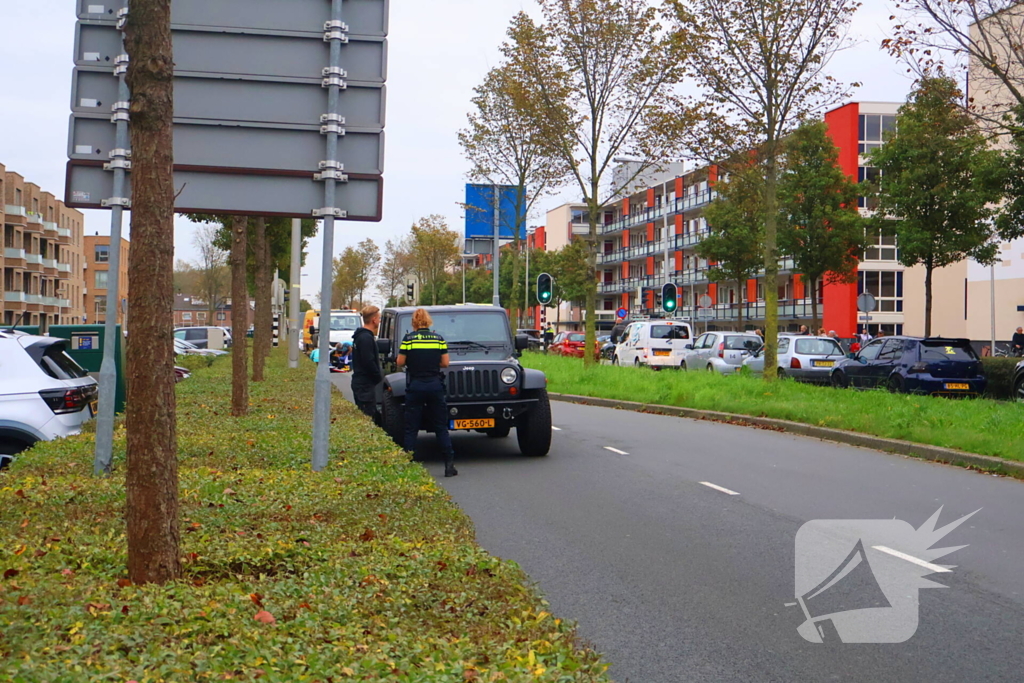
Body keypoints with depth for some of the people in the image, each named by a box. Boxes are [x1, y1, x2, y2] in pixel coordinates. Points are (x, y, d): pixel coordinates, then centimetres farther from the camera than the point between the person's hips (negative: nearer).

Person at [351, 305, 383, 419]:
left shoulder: (360, 336, 15)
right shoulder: (366, 338, -18)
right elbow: (369, 362, -23)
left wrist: (378, 375, 11)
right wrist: (379, 377, -10)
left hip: (360, 382, 11)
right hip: (365, 384, -11)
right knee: (368, 415, -8)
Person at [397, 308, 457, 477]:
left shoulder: (408, 339, -5)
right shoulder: (439, 339, 2)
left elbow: (400, 363, -4)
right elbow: (445, 363, 1)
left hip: (415, 386, -2)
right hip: (435, 385, 2)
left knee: (411, 428, 6)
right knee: (441, 427, 8)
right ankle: (449, 464, 4)